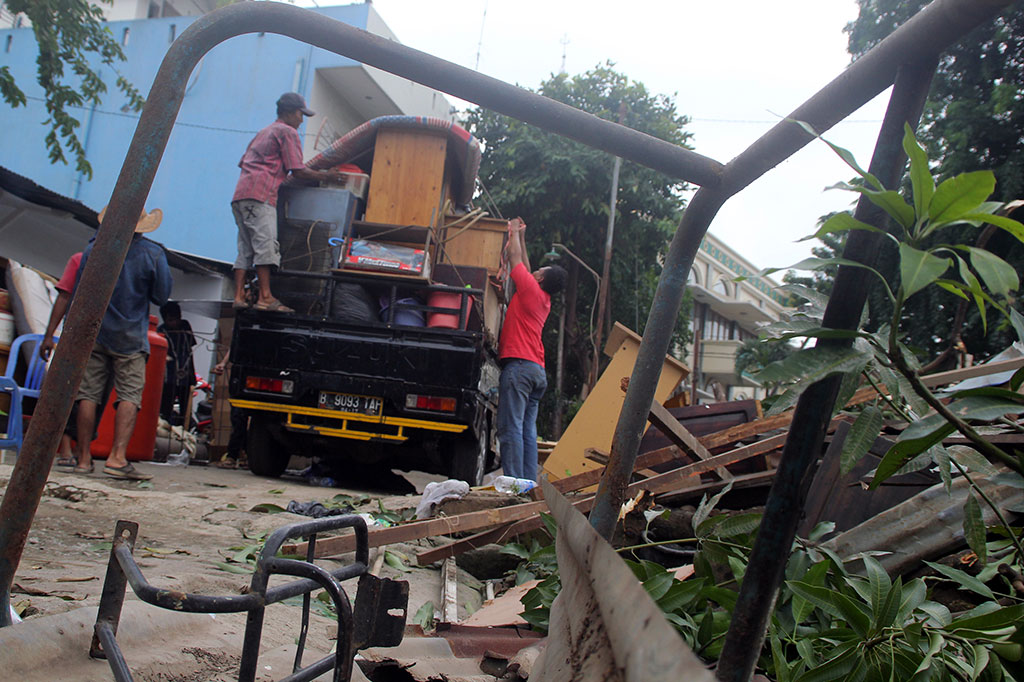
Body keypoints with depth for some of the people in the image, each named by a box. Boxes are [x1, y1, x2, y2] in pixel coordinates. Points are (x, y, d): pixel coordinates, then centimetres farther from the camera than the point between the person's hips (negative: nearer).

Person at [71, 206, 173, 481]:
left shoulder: (94, 248, 2)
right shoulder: (153, 253, -4)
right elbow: (161, 296, -1)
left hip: (93, 335, 2)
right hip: (130, 338, -2)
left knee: (88, 394, 5)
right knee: (129, 396, -2)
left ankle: (84, 458, 7)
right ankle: (117, 458, -14)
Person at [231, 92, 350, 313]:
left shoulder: (263, 133, 31)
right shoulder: (287, 132, 3)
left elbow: (243, 162, 31)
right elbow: (298, 172, -4)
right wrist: (326, 176, 8)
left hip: (240, 195, 9)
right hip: (260, 195, -9)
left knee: (246, 248, 5)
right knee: (266, 244, -15)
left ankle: (239, 296, -2)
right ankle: (265, 297, -23)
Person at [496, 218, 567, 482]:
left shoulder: (530, 289, -3)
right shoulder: (544, 300, 19)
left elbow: (515, 258, 9)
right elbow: (525, 266, 32)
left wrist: (515, 233, 25)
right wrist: (521, 237, 39)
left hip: (519, 365, -8)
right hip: (538, 370, 8)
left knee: (511, 428, -11)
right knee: (528, 430, 6)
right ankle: (529, 483, 3)